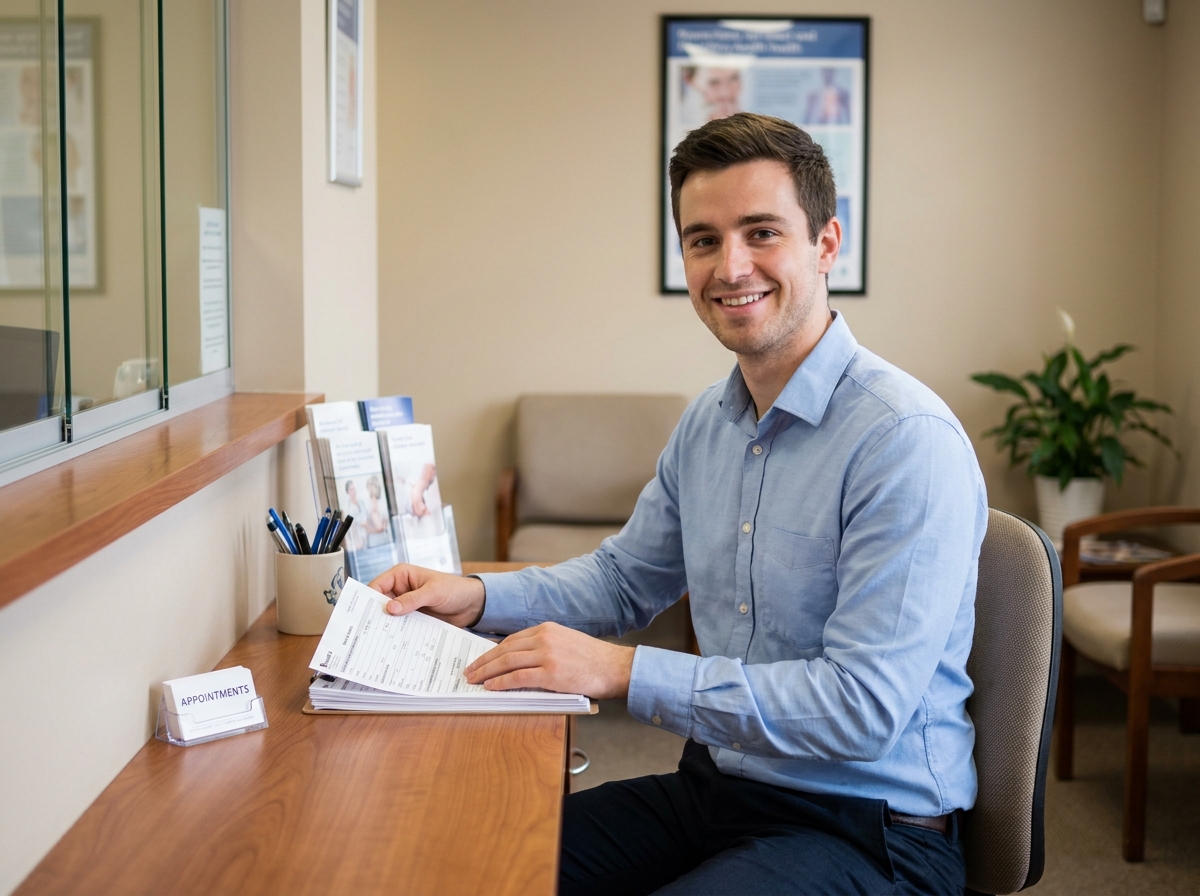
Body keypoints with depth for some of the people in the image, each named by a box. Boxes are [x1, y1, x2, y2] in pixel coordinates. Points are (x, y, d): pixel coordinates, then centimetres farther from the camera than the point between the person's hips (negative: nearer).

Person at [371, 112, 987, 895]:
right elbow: (625, 579, 22)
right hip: (714, 790, 8)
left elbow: (864, 704, -25)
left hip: (868, 829, -7)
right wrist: (479, 598, 4)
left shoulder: (909, 441, -21)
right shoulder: (707, 425, 7)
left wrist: (624, 671, -25)